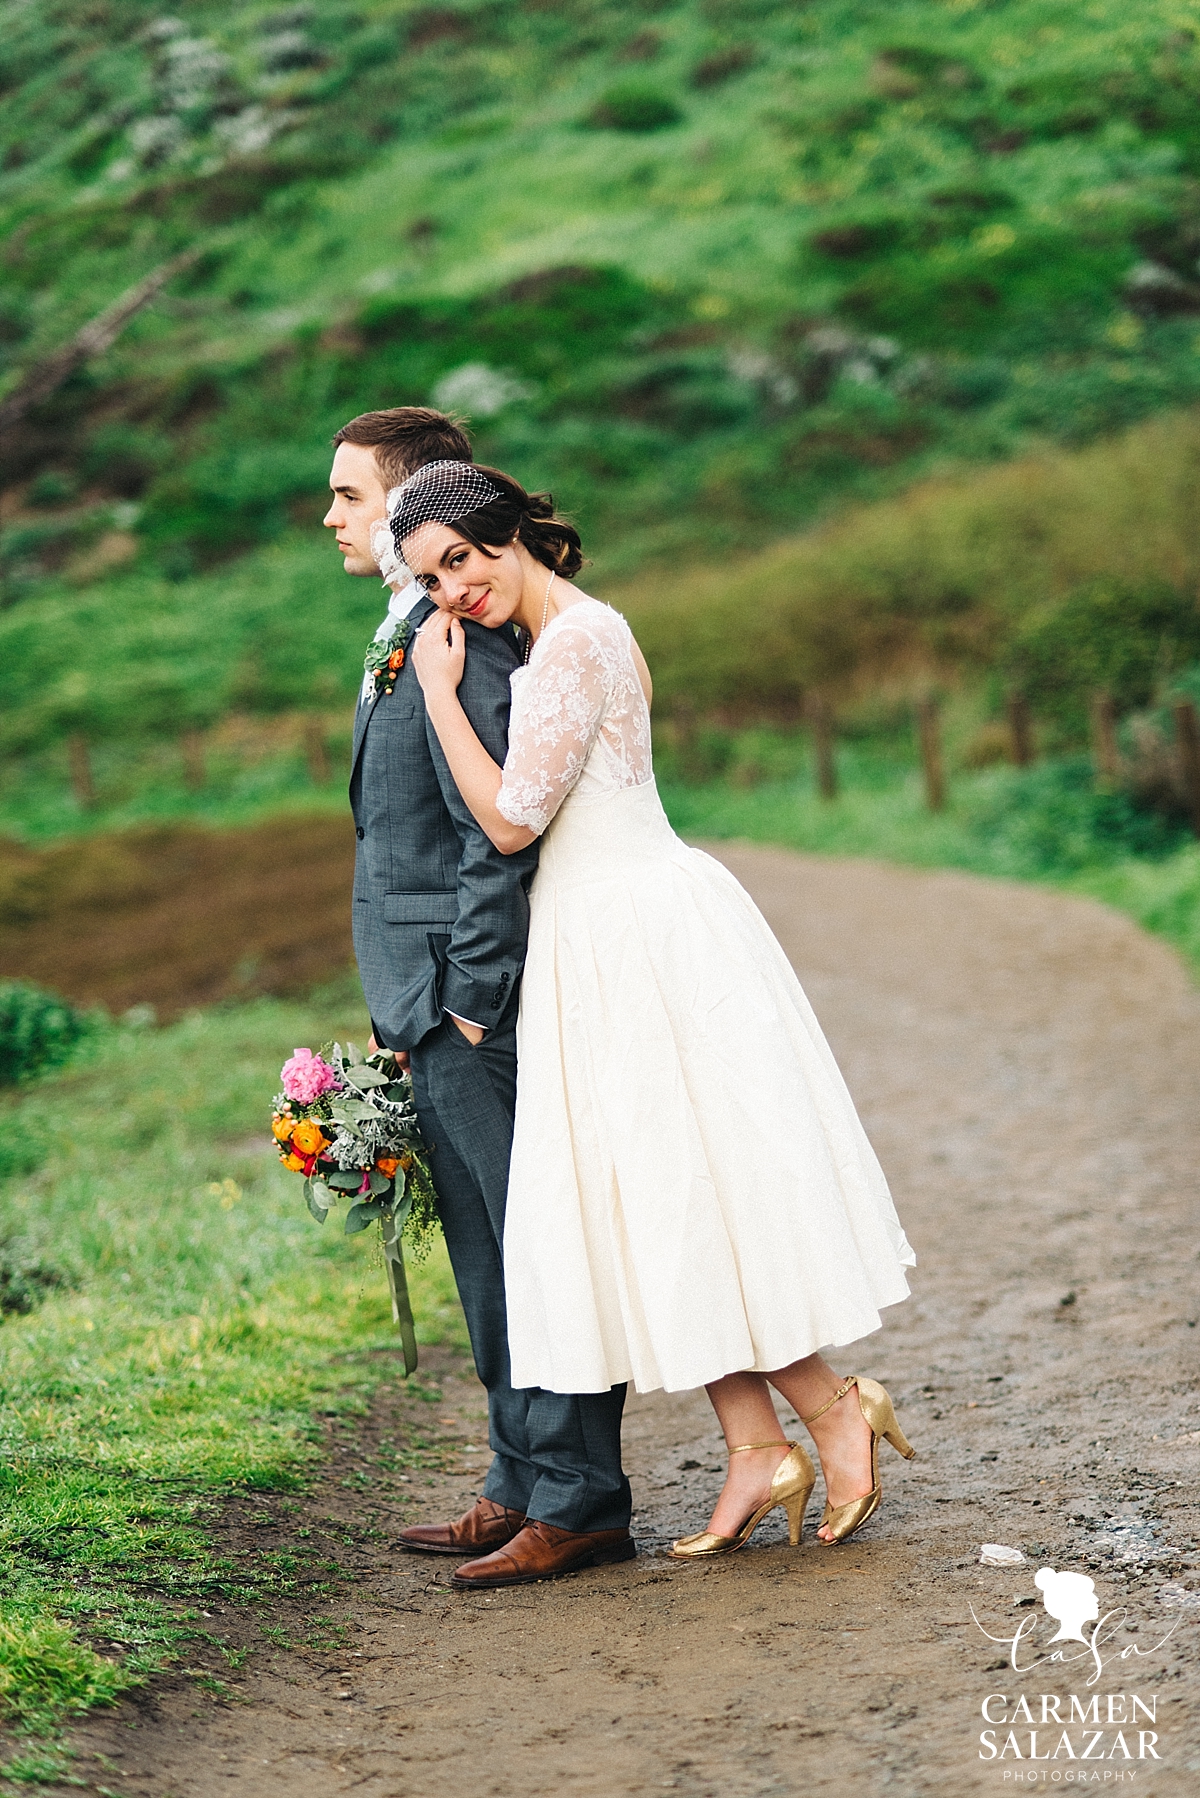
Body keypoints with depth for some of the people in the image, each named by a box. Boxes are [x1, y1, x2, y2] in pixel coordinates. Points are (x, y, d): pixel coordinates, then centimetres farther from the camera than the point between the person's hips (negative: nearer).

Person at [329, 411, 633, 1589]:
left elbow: (498, 832, -21)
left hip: (474, 1010, -10)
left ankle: (579, 1505, 3)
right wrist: (410, 1014, 19)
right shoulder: (405, 636, 17)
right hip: (438, 1015, 10)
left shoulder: (461, 640, -16)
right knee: (487, 1263, 15)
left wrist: (471, 1000, -19)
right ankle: (524, 1487, 23)